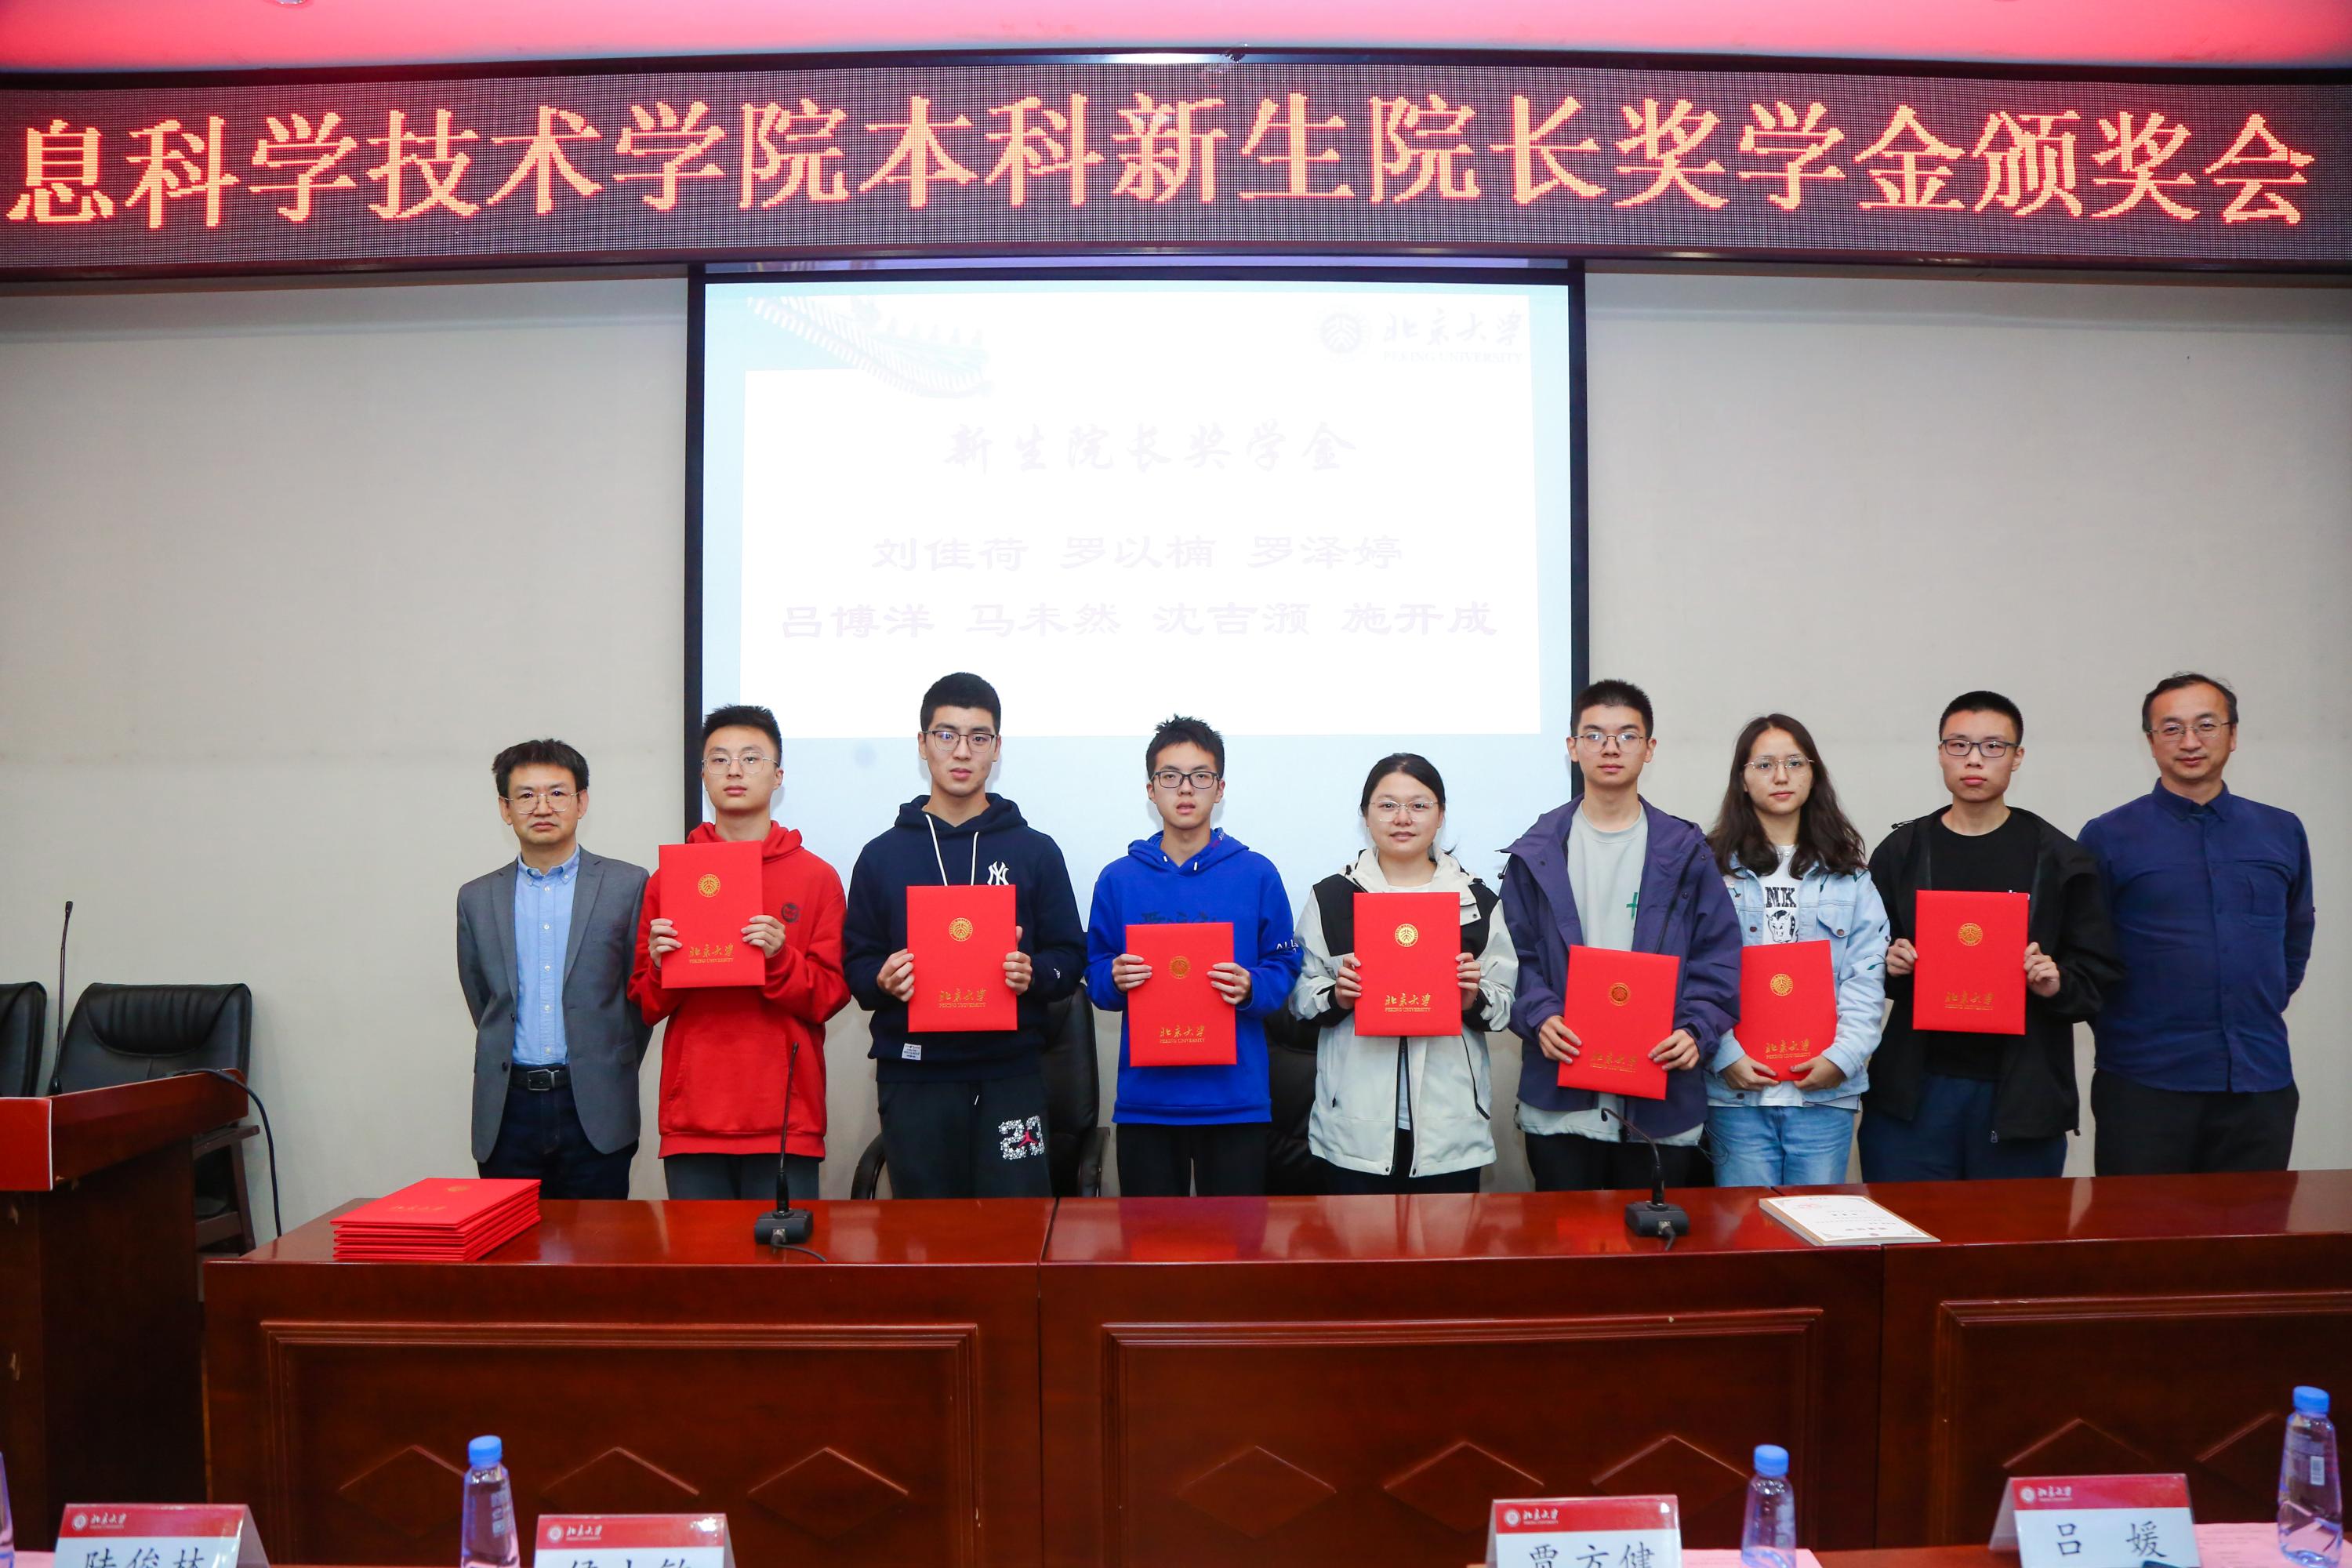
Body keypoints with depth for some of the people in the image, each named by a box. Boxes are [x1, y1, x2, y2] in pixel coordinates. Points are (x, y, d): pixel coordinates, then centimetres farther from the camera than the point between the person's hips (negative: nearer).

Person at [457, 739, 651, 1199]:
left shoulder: (628, 885, 2)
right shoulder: (477, 898, 10)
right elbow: (481, 1001, 18)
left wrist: (610, 1077, 7)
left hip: (596, 1112, -2)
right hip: (508, 1110, 2)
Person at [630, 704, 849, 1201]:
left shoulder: (816, 877, 3)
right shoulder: (669, 879, 9)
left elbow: (831, 997, 0)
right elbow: (645, 1008, 10)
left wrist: (780, 958, -16)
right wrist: (660, 965, -9)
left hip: (785, 1122, -1)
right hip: (691, 1121, 1)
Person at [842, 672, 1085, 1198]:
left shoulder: (1036, 852, 8)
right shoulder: (882, 856, 9)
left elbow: (1071, 956, 7)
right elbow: (856, 965, 9)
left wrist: (1033, 974, -13)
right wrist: (883, 980, -13)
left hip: (1011, 1076, 0)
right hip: (913, 1079, 1)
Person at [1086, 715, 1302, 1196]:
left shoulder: (1257, 874, 3)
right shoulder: (1118, 880, 6)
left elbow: (1285, 968, 4)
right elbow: (1096, 980, 8)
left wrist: (1250, 988, -16)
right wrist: (1115, 980, -14)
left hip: (1235, 1097, -1)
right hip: (1144, 1097, 1)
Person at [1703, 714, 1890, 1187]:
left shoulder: (1848, 873, 10)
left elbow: (1866, 976, 2)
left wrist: (1843, 1055, -10)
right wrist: (1726, 1055, -13)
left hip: (1826, 1091, 2)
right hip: (1737, 1087, -1)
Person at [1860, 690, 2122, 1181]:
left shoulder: (2059, 860, 5)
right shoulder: (1901, 852, 8)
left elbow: (2099, 972, 7)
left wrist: (2059, 984, -13)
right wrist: (1887, 966, -7)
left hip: (2021, 1096, 0)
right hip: (1914, 1091, 1)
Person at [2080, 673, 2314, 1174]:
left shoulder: (2283, 832, 9)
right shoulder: (2109, 837, -2)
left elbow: (2296, 936, 23)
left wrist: (2264, 1010, 15)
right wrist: (2117, 1029, 1)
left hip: (2262, 1082, 3)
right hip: (2144, 1084, -3)